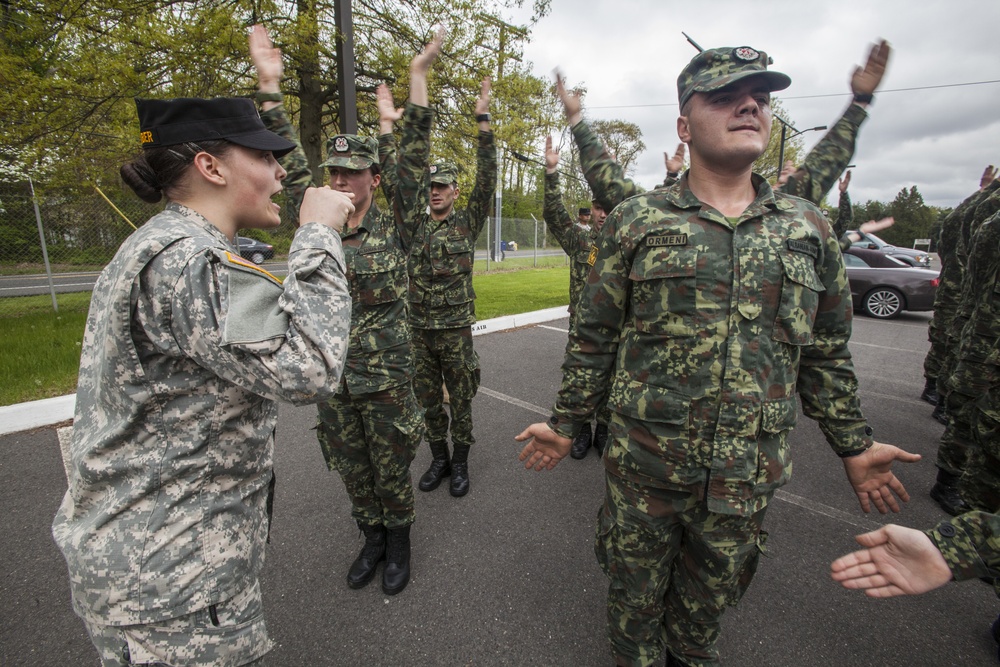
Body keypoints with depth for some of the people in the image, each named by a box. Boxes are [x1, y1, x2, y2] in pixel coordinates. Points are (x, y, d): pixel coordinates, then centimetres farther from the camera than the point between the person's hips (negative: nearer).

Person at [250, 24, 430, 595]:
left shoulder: (394, 229, -5)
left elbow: (413, 170, -11)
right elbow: (293, 166, 1)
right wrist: (270, 86, -3)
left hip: (387, 378, -4)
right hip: (333, 378, 4)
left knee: (392, 471, 12)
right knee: (353, 471, 18)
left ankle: (398, 543, 37)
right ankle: (371, 539, 42)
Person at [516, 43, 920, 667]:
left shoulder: (809, 227, 3)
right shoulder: (635, 222, -6)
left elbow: (826, 352, 10)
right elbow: (594, 338, -3)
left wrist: (854, 444, 13)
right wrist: (565, 424, 0)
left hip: (751, 474, 3)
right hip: (644, 463, -2)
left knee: (711, 593, 25)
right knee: (636, 591, 19)